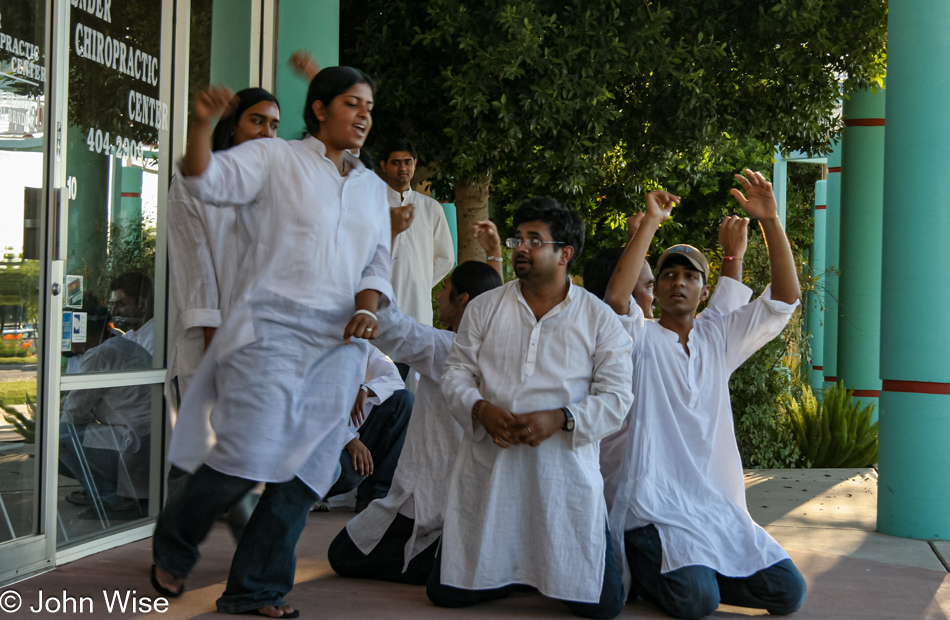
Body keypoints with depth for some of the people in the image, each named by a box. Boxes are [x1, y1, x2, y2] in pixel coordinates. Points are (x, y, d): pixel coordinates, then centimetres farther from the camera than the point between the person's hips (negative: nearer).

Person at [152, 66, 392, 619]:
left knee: (309, 467, 1)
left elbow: (377, 263, 20)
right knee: (249, 456, -13)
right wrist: (202, 123, -27)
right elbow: (207, 180, -10)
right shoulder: (274, 159, 3)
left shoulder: (373, 188, 20)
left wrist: (366, 308, 1)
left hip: (339, 343, 6)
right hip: (270, 330, -5)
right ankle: (172, 546, 15)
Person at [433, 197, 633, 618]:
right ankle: (507, 572, 32)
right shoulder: (485, 308, 9)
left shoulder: (601, 320, 3)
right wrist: (480, 409, -13)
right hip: (488, 472, 2)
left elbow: (615, 398, -1)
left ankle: (551, 567, 28)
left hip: (565, 472, -2)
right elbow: (456, 373, 8)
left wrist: (559, 419, -17)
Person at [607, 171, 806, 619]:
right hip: (655, 510, -5)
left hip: (720, 509, 5)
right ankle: (642, 568, 5)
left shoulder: (719, 338, 12)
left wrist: (769, 219, -6)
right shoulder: (641, 339, 0)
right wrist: (651, 221, -23)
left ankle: (692, 571, 13)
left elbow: (784, 298, 5)